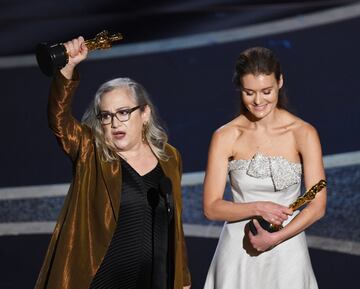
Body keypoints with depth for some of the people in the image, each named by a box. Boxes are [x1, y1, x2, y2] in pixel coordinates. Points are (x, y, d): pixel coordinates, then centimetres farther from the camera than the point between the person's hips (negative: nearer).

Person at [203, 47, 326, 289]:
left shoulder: (303, 134, -8)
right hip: (238, 251, 1)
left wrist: (274, 239, -16)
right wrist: (257, 208, -19)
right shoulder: (225, 137, -6)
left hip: (287, 251, 0)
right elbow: (211, 207, -6)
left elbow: (317, 205, -9)